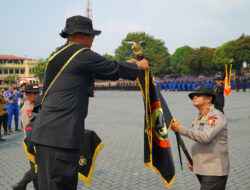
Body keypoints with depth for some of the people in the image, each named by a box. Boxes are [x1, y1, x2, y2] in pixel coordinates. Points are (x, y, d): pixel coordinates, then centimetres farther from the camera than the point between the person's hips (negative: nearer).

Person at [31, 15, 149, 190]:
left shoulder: (61, 54, 19)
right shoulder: (82, 53, -9)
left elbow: (98, 70, 28)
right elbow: (114, 69, 1)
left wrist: (124, 65, 34)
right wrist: (139, 66, 19)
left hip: (48, 132, 10)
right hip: (58, 135, -10)